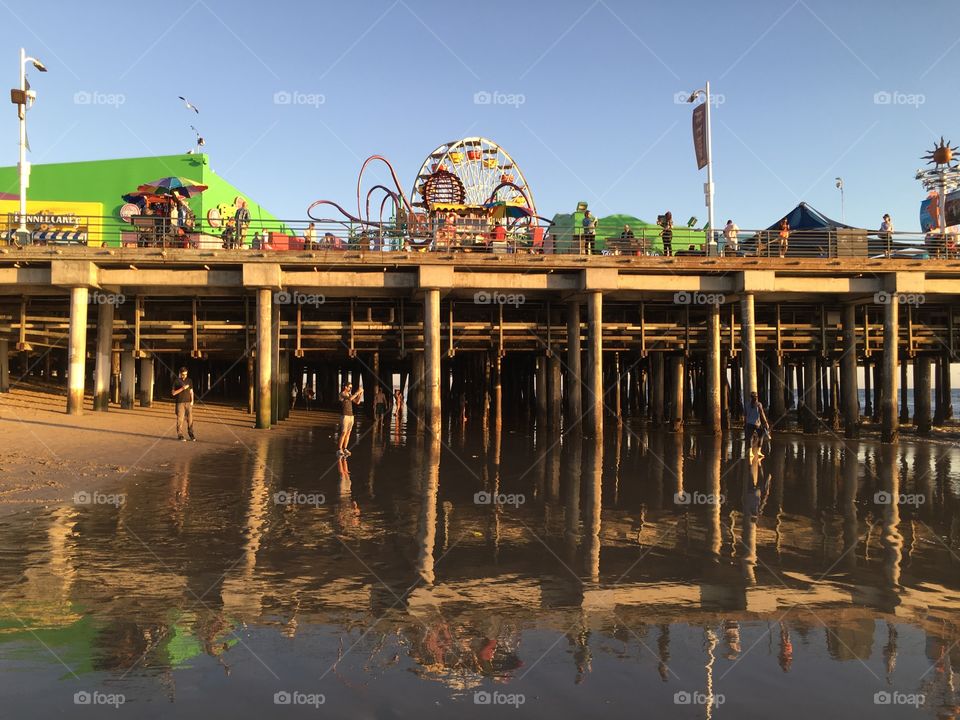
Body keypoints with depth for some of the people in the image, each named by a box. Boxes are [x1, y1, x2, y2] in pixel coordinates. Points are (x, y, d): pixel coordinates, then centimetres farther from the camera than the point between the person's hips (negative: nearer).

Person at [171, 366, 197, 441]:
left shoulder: (189, 380, 11)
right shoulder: (176, 381, 0)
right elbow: (173, 393, -3)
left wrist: (192, 401, 3)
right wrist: (182, 388, -16)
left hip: (188, 402, 3)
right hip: (180, 403, -3)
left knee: (190, 418, 0)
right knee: (180, 419, -3)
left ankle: (191, 434, 8)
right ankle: (180, 435, 3)